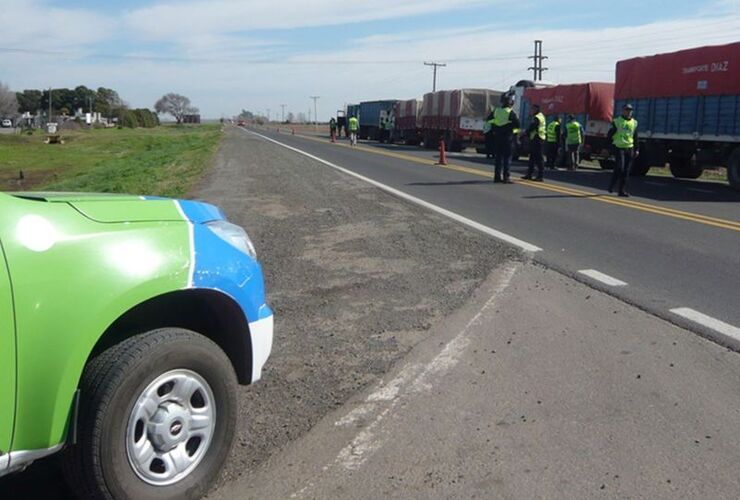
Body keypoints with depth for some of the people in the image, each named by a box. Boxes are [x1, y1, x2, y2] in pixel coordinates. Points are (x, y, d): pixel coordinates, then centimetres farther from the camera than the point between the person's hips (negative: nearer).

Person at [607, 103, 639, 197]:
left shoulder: (634, 123, 13)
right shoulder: (617, 121, -1)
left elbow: (635, 137, 18)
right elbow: (609, 135, -1)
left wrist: (636, 150, 13)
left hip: (629, 148, 5)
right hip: (619, 148, -5)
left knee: (626, 171, 2)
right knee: (620, 167, -16)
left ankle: (622, 190, 6)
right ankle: (611, 185, 3)